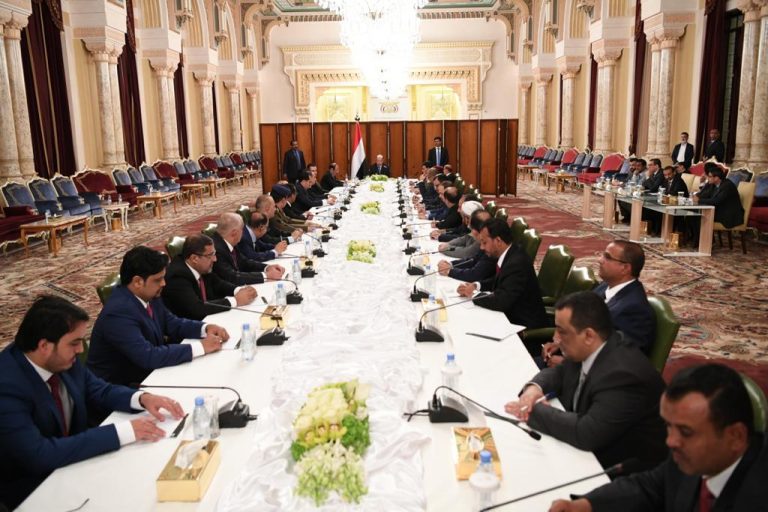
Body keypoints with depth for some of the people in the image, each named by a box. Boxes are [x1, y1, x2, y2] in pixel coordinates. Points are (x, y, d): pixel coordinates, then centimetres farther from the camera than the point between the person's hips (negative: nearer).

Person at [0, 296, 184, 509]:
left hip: (73, 461, 6)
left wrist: (142, 398, -14)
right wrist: (122, 431, -32)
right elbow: (38, 455, -32)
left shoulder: (65, 360, -8)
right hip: (30, 491, -6)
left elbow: (100, 391, 6)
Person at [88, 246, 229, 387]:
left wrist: (205, 328, -9)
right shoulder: (119, 313, -28)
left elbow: (171, 323, 9)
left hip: (146, 372, 7)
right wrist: (199, 347, -29)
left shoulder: (149, 296, -3)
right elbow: (148, 357, -34)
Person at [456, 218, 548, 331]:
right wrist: (476, 285, -1)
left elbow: (501, 301, -31)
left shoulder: (517, 263, -27)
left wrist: (473, 295, -17)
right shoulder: (509, 254, 0)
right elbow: (497, 281, 16)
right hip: (513, 314, 8)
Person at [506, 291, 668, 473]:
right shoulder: (585, 352, -5)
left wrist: (535, 411, -23)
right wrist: (535, 387, -10)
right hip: (588, 449, 7)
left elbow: (586, 433, -36)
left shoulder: (623, 374, -30)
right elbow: (559, 372, 12)